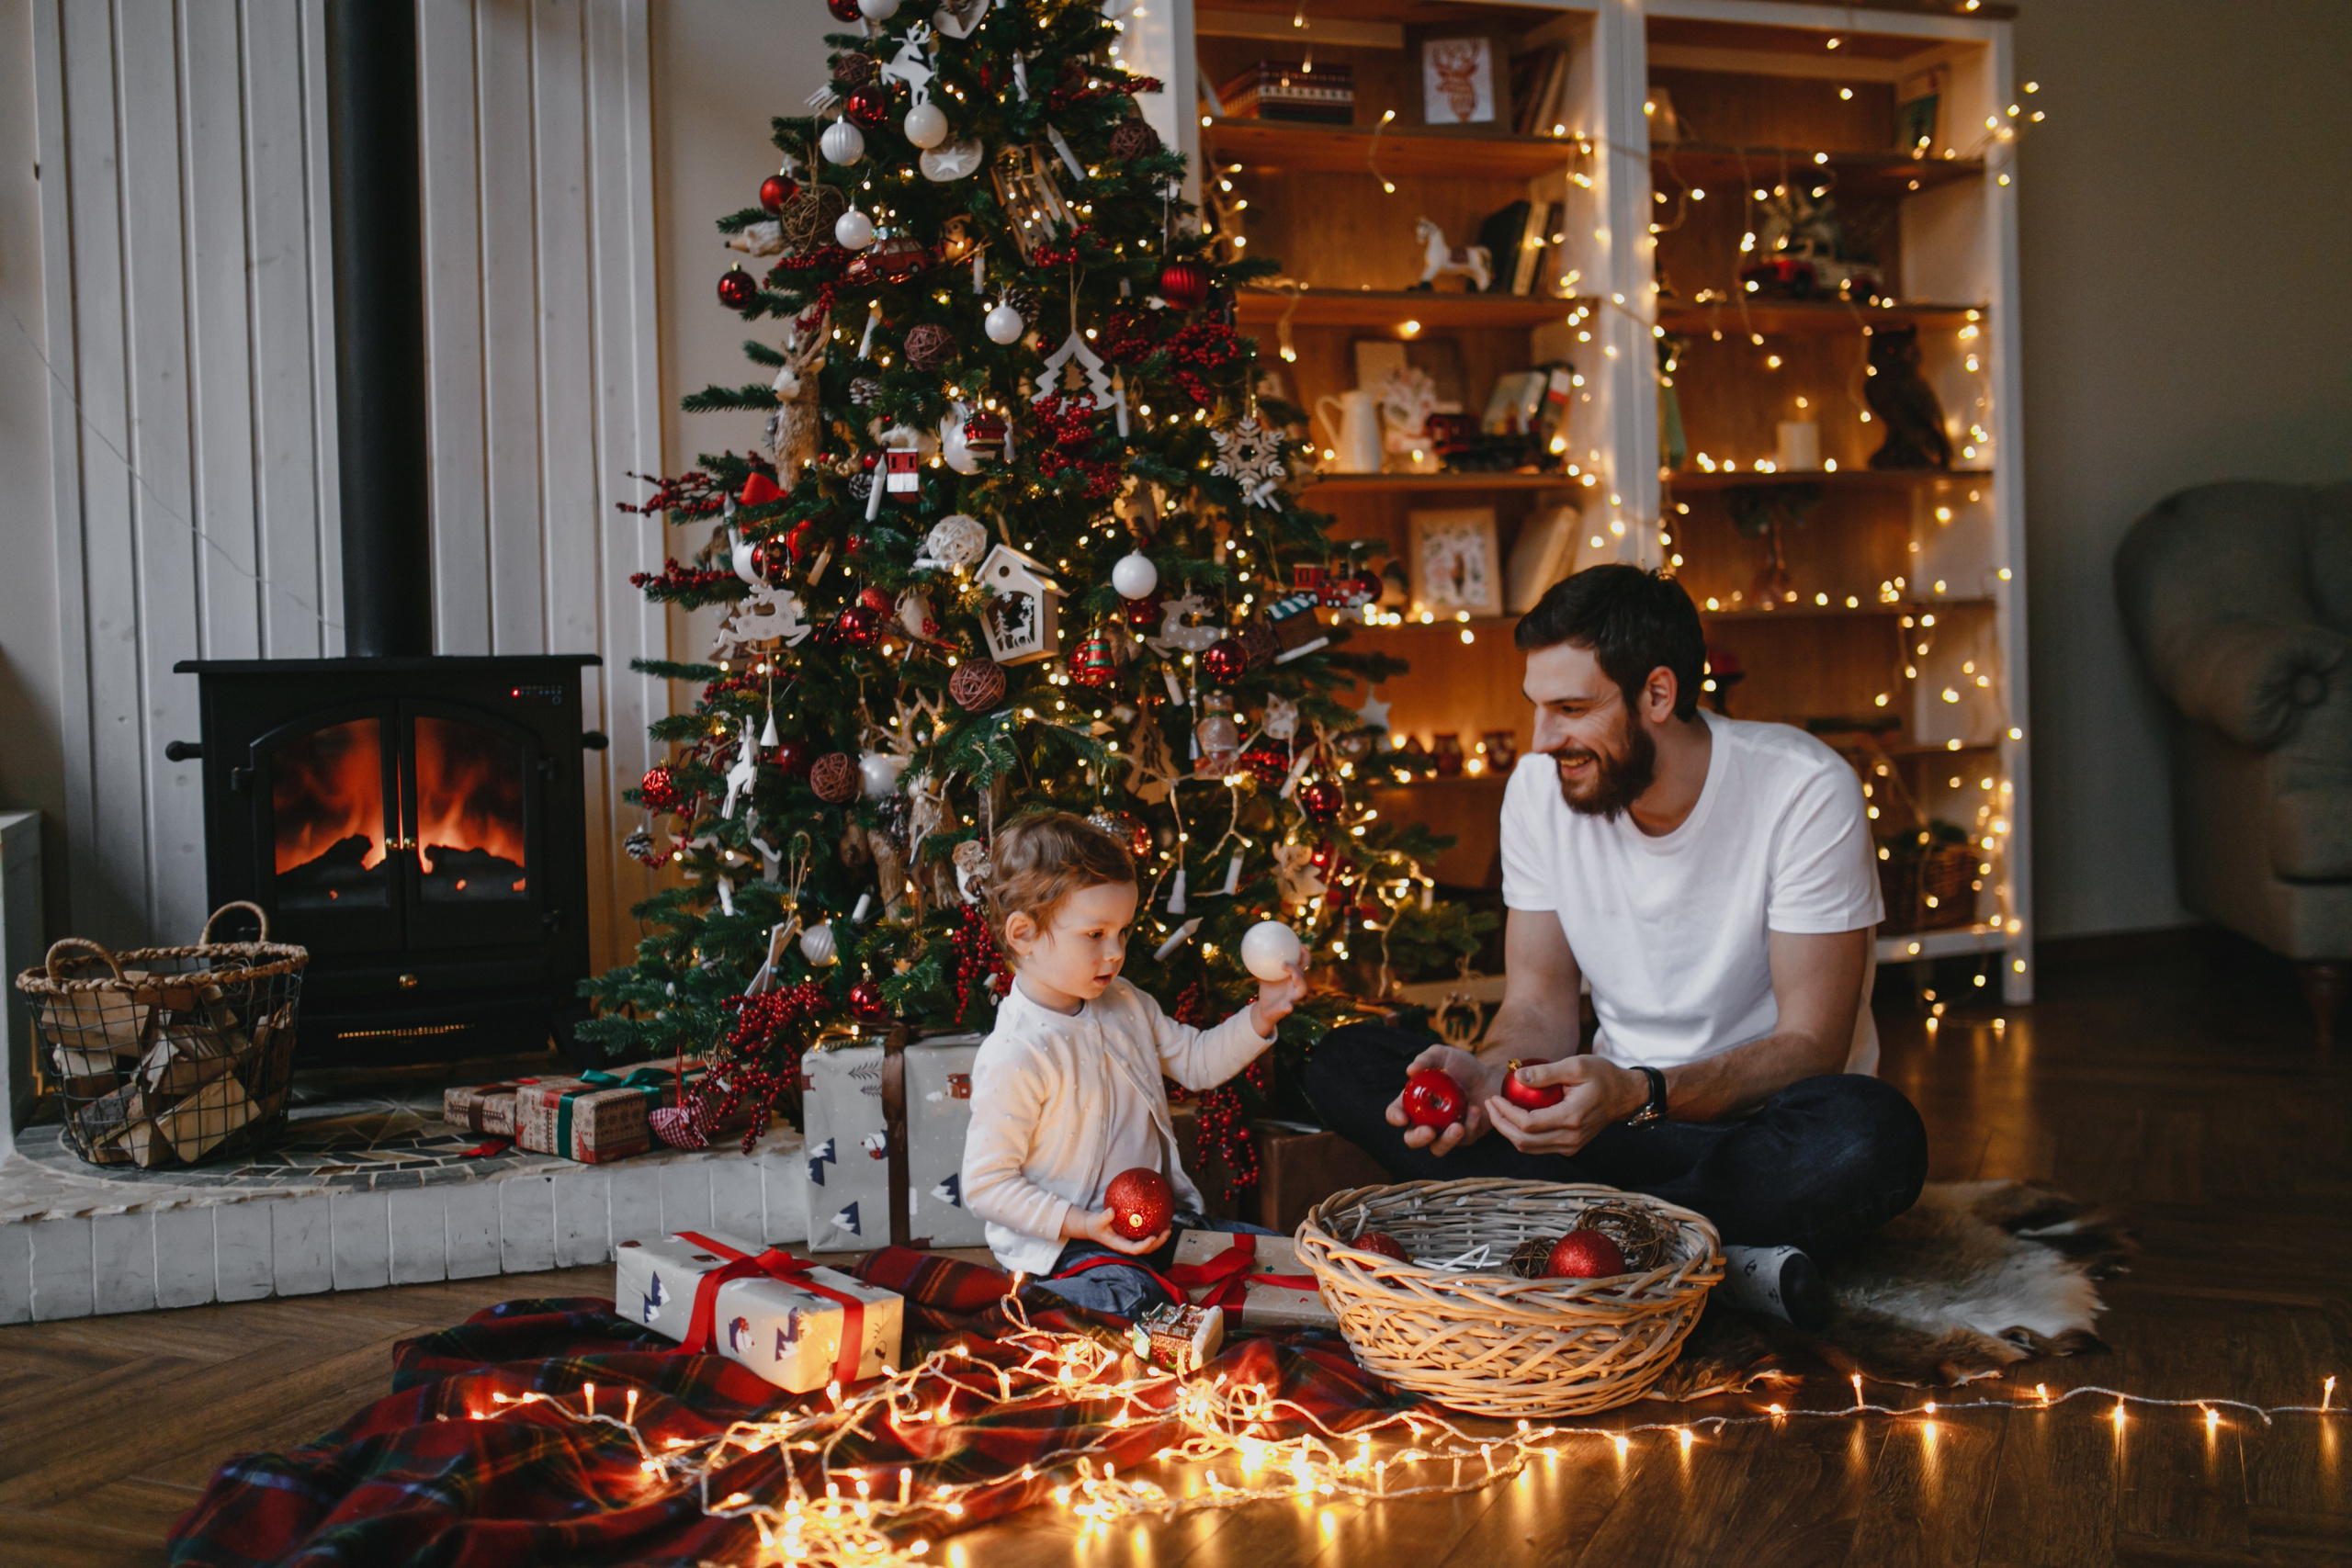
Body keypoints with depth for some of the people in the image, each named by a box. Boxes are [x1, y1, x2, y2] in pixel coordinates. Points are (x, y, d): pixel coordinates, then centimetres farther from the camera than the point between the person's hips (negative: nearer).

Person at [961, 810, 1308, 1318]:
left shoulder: (1123, 1004, 5)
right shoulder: (1014, 1057, -22)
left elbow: (1196, 1061, 18)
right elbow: (985, 1185, -19)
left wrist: (1262, 1015, 2)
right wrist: (1084, 1224, -25)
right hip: (1063, 1240, -8)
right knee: (1132, 1300, -36)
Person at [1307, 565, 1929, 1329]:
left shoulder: (1805, 791, -16)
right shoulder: (1540, 787, -3)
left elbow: (1810, 1044, -17)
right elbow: (1538, 1003, 1)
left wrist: (1637, 1094, -33)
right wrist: (1488, 1074, -22)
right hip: (1618, 1104, 5)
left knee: (1873, 1136, -39)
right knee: (1343, 1063, -15)